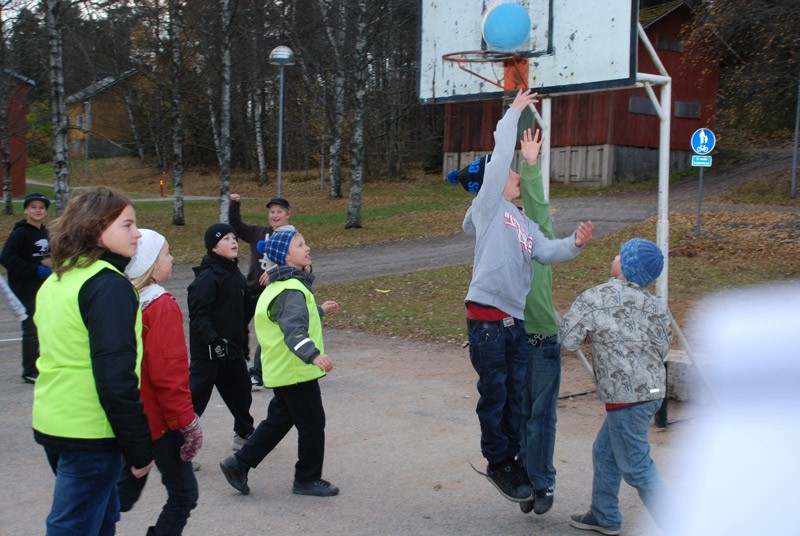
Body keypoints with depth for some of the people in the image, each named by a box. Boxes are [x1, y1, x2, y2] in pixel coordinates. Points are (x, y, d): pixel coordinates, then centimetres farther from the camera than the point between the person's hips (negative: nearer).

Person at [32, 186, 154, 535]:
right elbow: (117, 378, -22)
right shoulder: (109, 286, -17)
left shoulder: (54, 282, 10)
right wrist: (139, 450, -14)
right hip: (90, 434, -9)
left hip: (50, 424, 9)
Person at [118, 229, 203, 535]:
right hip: (158, 419, -8)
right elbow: (168, 374, -21)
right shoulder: (163, 307, -17)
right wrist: (187, 421, -15)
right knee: (183, 495, 5)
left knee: (127, 489, 20)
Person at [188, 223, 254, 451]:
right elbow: (198, 314, -22)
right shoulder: (207, 276, -16)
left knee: (240, 390, 20)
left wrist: (243, 340, 23)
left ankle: (244, 434, 38)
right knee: (196, 396, -7)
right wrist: (213, 341, -30)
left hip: (232, 348, 9)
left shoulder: (235, 274, 13)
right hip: (208, 351, -9)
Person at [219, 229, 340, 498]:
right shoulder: (292, 290, -21)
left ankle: (239, 464, 19)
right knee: (312, 424, 4)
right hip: (297, 372, -10)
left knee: (278, 420, 19)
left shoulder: (278, 286, 12)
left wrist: (319, 310, 45)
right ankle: (307, 479, 16)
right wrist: (313, 354, -51)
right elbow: (294, 329, -36)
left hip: (280, 372, 10)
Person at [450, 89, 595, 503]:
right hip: (488, 317, -7)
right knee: (494, 394, 2)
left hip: (518, 319, 7)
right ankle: (498, 464, 15)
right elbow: (500, 158, -10)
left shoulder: (521, 221, 18)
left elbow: (546, 251, 5)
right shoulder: (486, 208, -3)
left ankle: (516, 461, 23)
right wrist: (513, 113, -4)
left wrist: (574, 243, -13)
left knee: (518, 395, 11)